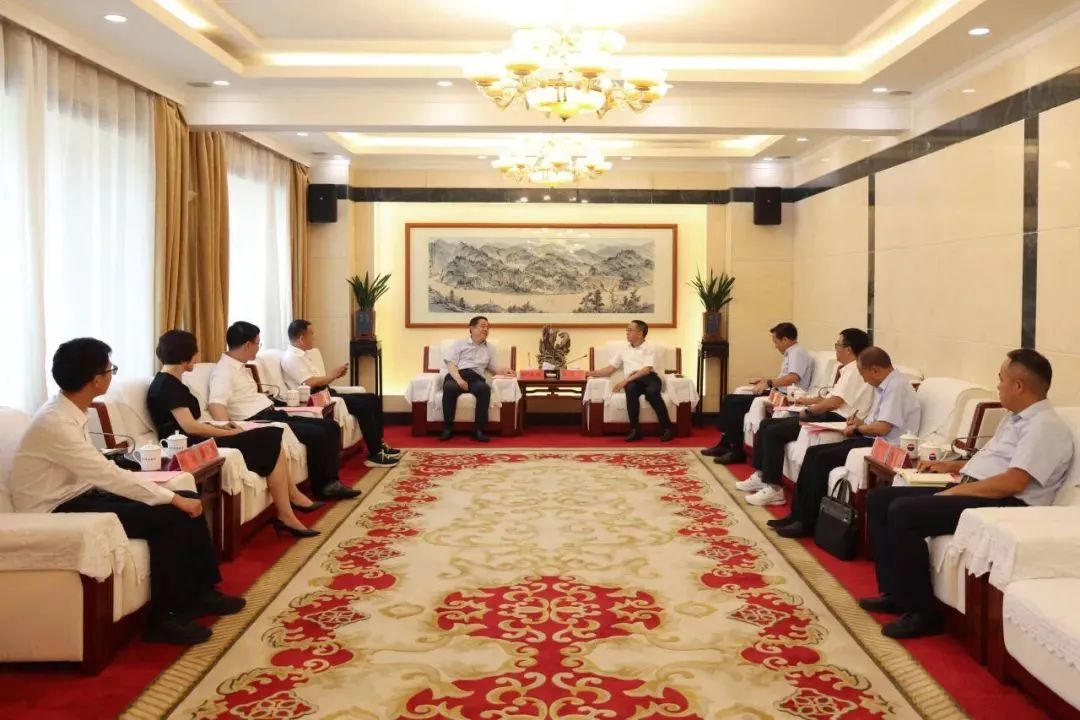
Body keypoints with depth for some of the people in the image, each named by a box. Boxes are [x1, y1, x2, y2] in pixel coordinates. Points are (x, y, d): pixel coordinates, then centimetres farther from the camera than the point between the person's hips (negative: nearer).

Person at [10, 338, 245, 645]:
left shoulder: (69, 413, 5)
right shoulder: (55, 423, -24)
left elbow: (98, 472, 5)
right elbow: (108, 474, -26)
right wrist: (173, 499, -22)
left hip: (79, 495, 9)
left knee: (186, 501, -2)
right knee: (169, 515, -21)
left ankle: (200, 593, 10)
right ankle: (166, 617, -10)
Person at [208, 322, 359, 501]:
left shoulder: (241, 367, 17)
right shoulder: (223, 371, -13)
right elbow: (216, 404, -28)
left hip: (271, 415, 10)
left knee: (330, 427, 1)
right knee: (317, 434, -22)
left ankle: (330, 482, 0)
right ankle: (322, 487, -4)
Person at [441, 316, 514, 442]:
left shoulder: (488, 348, 29)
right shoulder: (459, 343, 18)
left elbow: (493, 368, 28)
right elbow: (451, 364, 4)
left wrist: (503, 371, 4)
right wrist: (459, 379, -16)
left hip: (475, 378, 2)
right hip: (457, 375, -2)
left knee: (485, 388, -36)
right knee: (449, 387, -39)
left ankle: (478, 429, -34)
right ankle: (448, 428, -27)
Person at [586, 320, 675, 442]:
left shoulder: (649, 348, 9)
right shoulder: (624, 350, 26)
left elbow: (646, 370, -6)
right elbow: (610, 369, 25)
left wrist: (625, 380, -16)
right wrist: (591, 373, 9)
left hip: (649, 377, -3)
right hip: (633, 380, 3)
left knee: (652, 392, -39)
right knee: (631, 389, -36)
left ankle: (667, 428, -30)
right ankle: (635, 429, -35)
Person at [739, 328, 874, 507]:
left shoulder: (855, 370, -14)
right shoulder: (848, 369, 18)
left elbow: (835, 402, -20)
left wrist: (810, 410, -7)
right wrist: (808, 400, 21)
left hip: (836, 420, -10)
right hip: (828, 415, 10)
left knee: (773, 432, -18)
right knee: (767, 424, 7)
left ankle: (774, 488, -13)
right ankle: (762, 476, 12)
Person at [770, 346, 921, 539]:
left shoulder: (896, 387, -16)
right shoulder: (885, 385, 16)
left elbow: (883, 428, -23)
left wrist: (856, 430, -6)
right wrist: (861, 423, 8)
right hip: (871, 440, 10)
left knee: (823, 458, -18)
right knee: (813, 452, -1)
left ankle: (808, 522, -11)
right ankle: (798, 514, -2)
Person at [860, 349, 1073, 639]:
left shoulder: (1045, 426, -13)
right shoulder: (1015, 418, 20)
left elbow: (1012, 482, -24)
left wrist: (953, 492, -19)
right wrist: (950, 465, 24)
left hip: (1003, 505, -11)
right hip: (972, 493, 11)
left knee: (903, 512, -28)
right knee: (879, 499, 3)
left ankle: (923, 611, -16)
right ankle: (896, 593, 4)